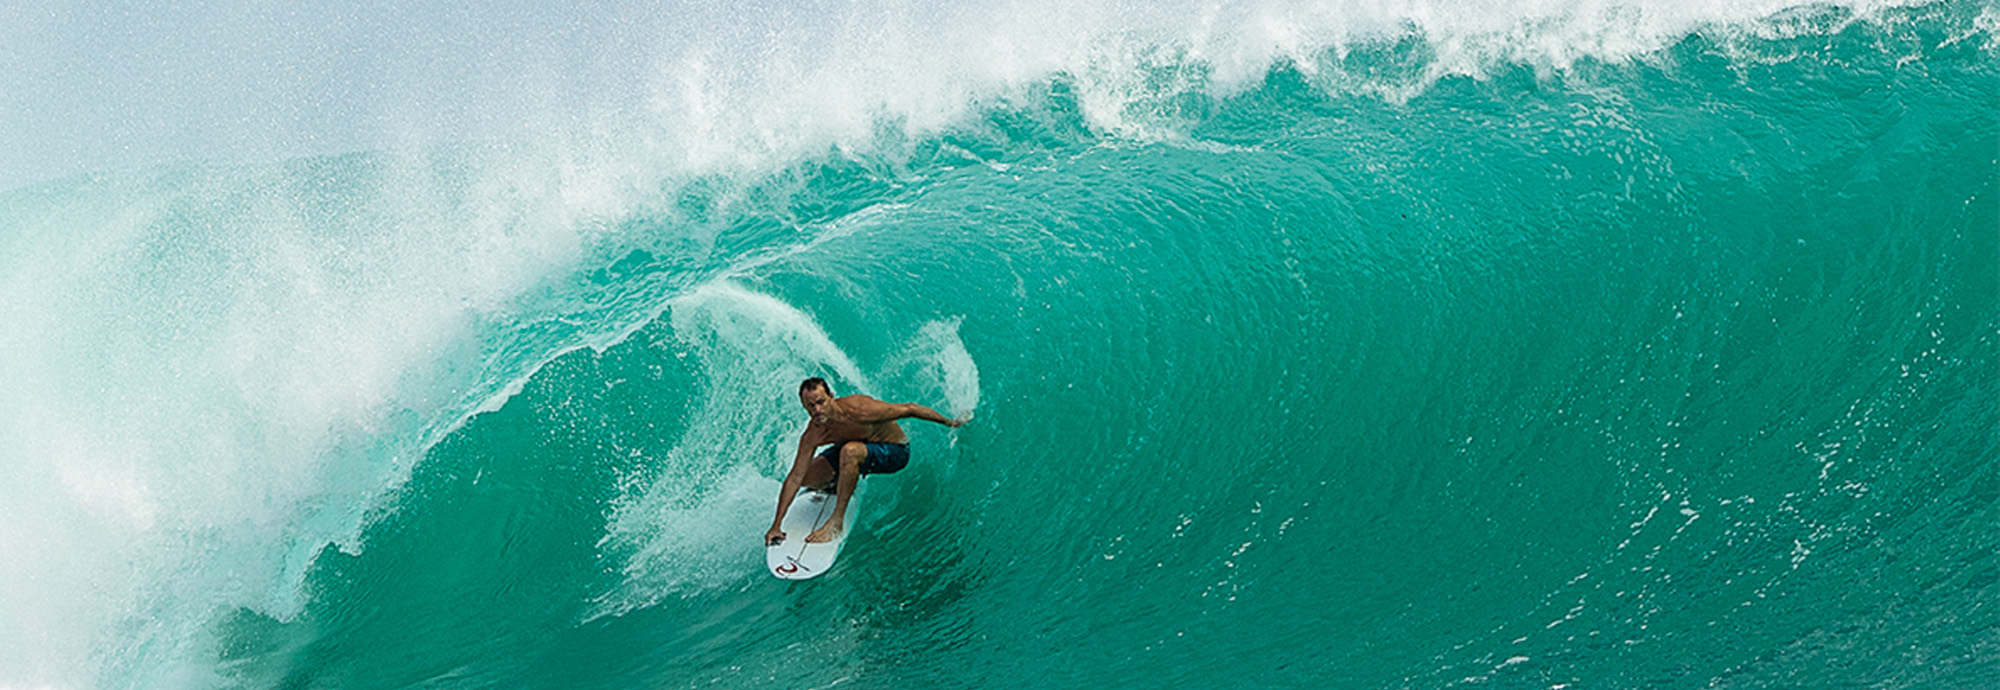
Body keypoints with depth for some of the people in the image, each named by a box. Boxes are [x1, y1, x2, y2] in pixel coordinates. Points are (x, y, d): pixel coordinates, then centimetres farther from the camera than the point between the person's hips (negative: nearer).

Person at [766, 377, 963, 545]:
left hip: (894, 452, -6)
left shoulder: (859, 410, -35)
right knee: (807, 477, -5)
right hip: (861, 449, 6)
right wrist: (776, 525, -19)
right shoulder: (812, 436, -21)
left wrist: (949, 422, -13)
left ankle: (836, 522, -26)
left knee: (850, 451, -36)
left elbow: (909, 409, -24)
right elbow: (795, 477, -16)